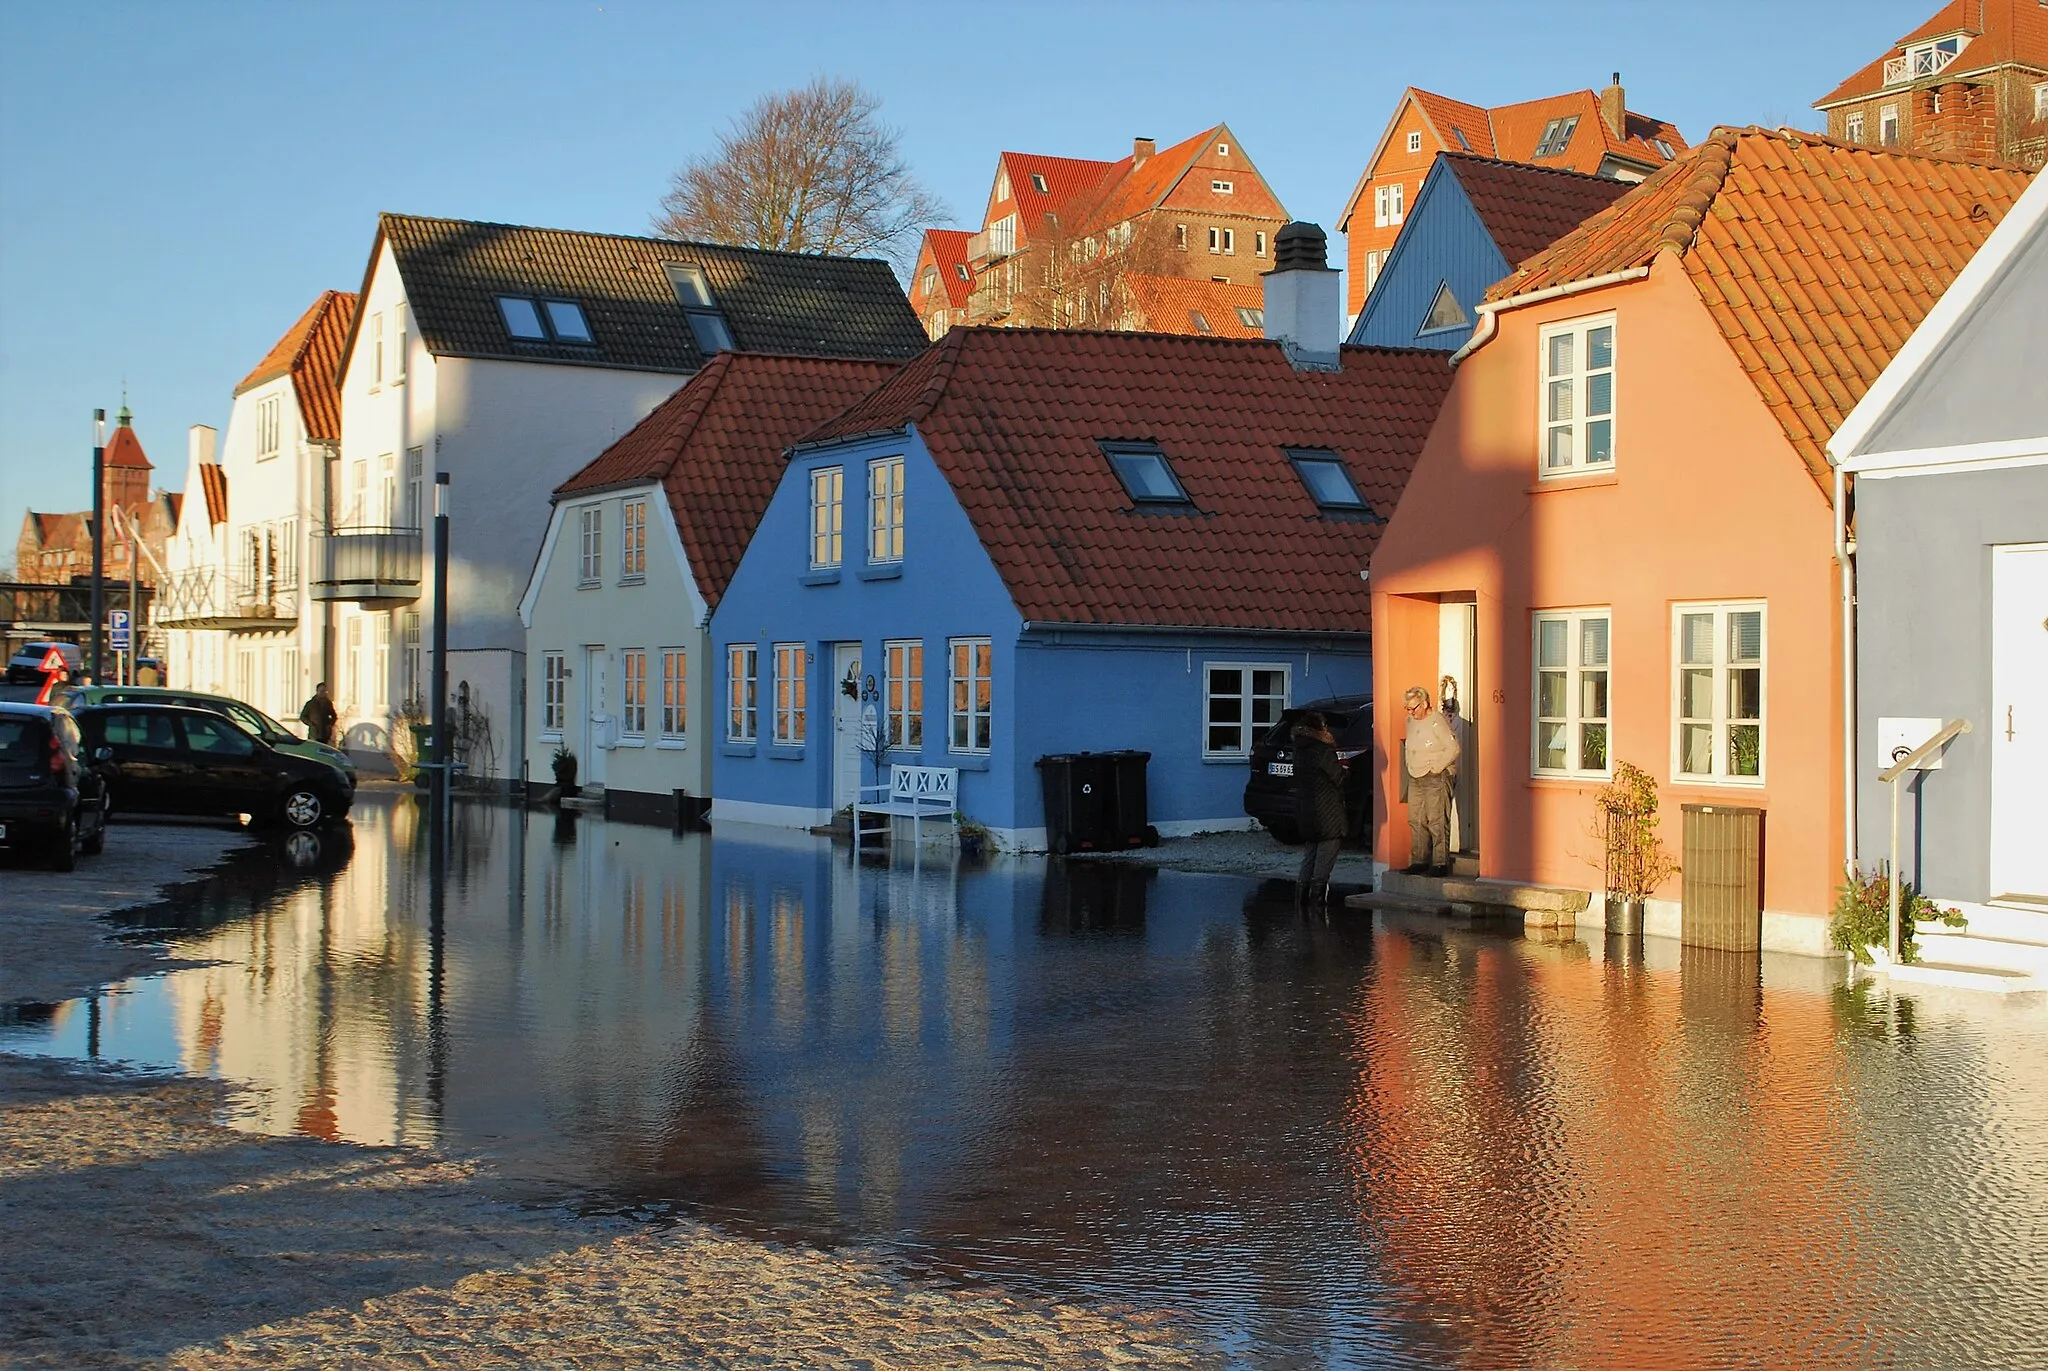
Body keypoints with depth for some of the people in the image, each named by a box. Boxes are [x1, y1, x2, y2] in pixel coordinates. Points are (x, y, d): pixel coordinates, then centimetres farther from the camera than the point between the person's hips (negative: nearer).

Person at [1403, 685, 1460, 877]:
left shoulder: (1438, 722, -12)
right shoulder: (1411, 721, 13)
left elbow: (1453, 748, -15)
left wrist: (1436, 768, -14)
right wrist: (1411, 767, 15)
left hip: (1436, 777, -8)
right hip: (1415, 779, 8)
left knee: (1437, 822, -10)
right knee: (1416, 822, 7)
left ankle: (1440, 864, -8)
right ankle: (1419, 861, 13)